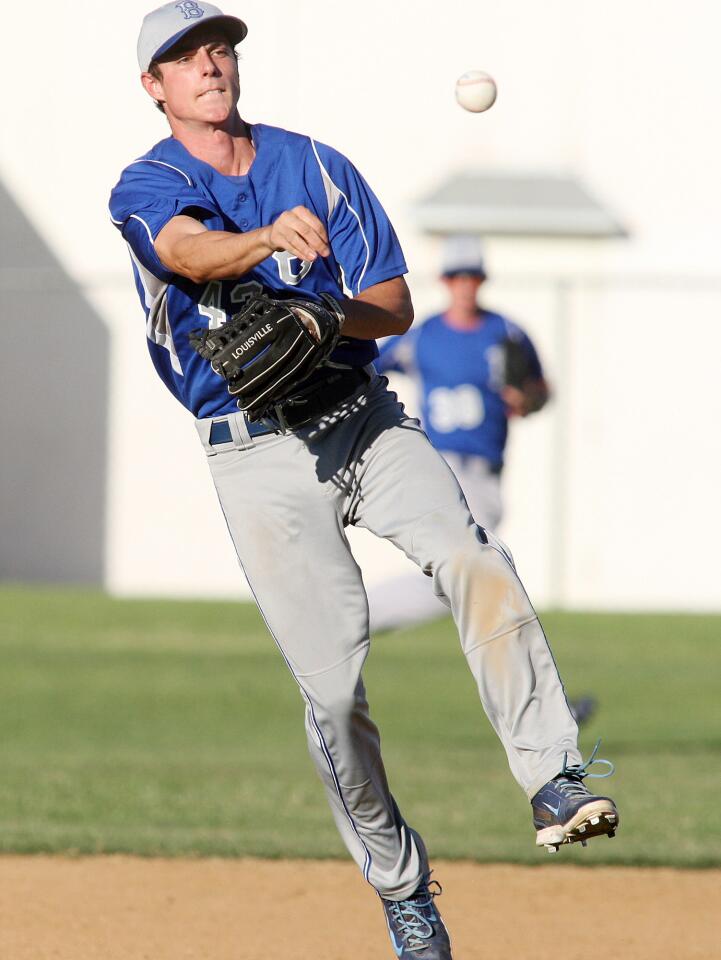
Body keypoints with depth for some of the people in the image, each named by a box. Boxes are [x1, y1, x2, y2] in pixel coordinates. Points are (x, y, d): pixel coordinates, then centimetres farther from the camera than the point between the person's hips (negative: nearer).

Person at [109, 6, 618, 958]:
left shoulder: (319, 167, 8)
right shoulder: (146, 189, -2)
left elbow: (395, 304, 5)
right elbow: (190, 251, -27)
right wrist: (271, 239, -48)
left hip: (364, 419, 2)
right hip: (258, 456, -2)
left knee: (471, 557, -27)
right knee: (332, 684, -5)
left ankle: (553, 780, -30)